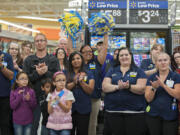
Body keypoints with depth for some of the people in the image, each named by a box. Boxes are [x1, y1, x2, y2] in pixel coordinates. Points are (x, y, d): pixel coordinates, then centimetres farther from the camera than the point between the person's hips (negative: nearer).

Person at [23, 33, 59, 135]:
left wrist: (46, 72, -19)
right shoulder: (28, 60, 8)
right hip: (34, 97, 0)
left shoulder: (53, 60, 7)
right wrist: (37, 73, -17)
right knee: (33, 127, 5)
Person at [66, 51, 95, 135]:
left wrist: (81, 81, -14)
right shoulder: (66, 74, 8)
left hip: (83, 109, 0)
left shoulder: (88, 74, 8)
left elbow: (90, 91, -2)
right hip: (69, 107, 0)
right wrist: (75, 82, -18)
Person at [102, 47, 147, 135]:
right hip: (113, 111, 2)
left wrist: (128, 87, -24)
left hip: (134, 112, -1)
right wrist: (117, 87, -18)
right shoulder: (112, 71, 12)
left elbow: (142, 89, -7)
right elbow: (104, 87, 0)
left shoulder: (138, 71, 6)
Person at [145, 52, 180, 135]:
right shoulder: (151, 78, 5)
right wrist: (154, 88, -18)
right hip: (153, 115, 2)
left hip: (170, 116, -2)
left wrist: (163, 85, -19)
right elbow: (148, 99, 0)